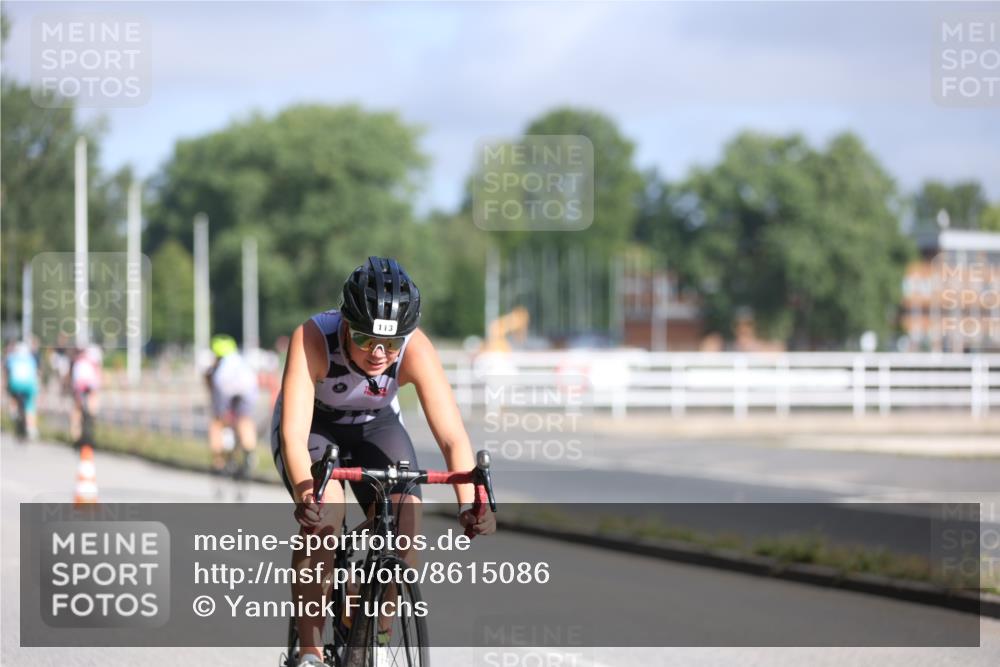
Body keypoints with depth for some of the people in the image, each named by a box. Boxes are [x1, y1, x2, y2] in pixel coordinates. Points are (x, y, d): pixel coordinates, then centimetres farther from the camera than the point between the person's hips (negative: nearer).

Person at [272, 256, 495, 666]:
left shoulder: (415, 350, -31)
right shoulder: (312, 340, -36)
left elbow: (452, 436, -36)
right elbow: (293, 433, -44)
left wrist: (469, 503, -52)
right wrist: (306, 493, -62)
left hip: (376, 425, 2)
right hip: (312, 425, -2)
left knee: (405, 520, -19)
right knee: (325, 510, -30)